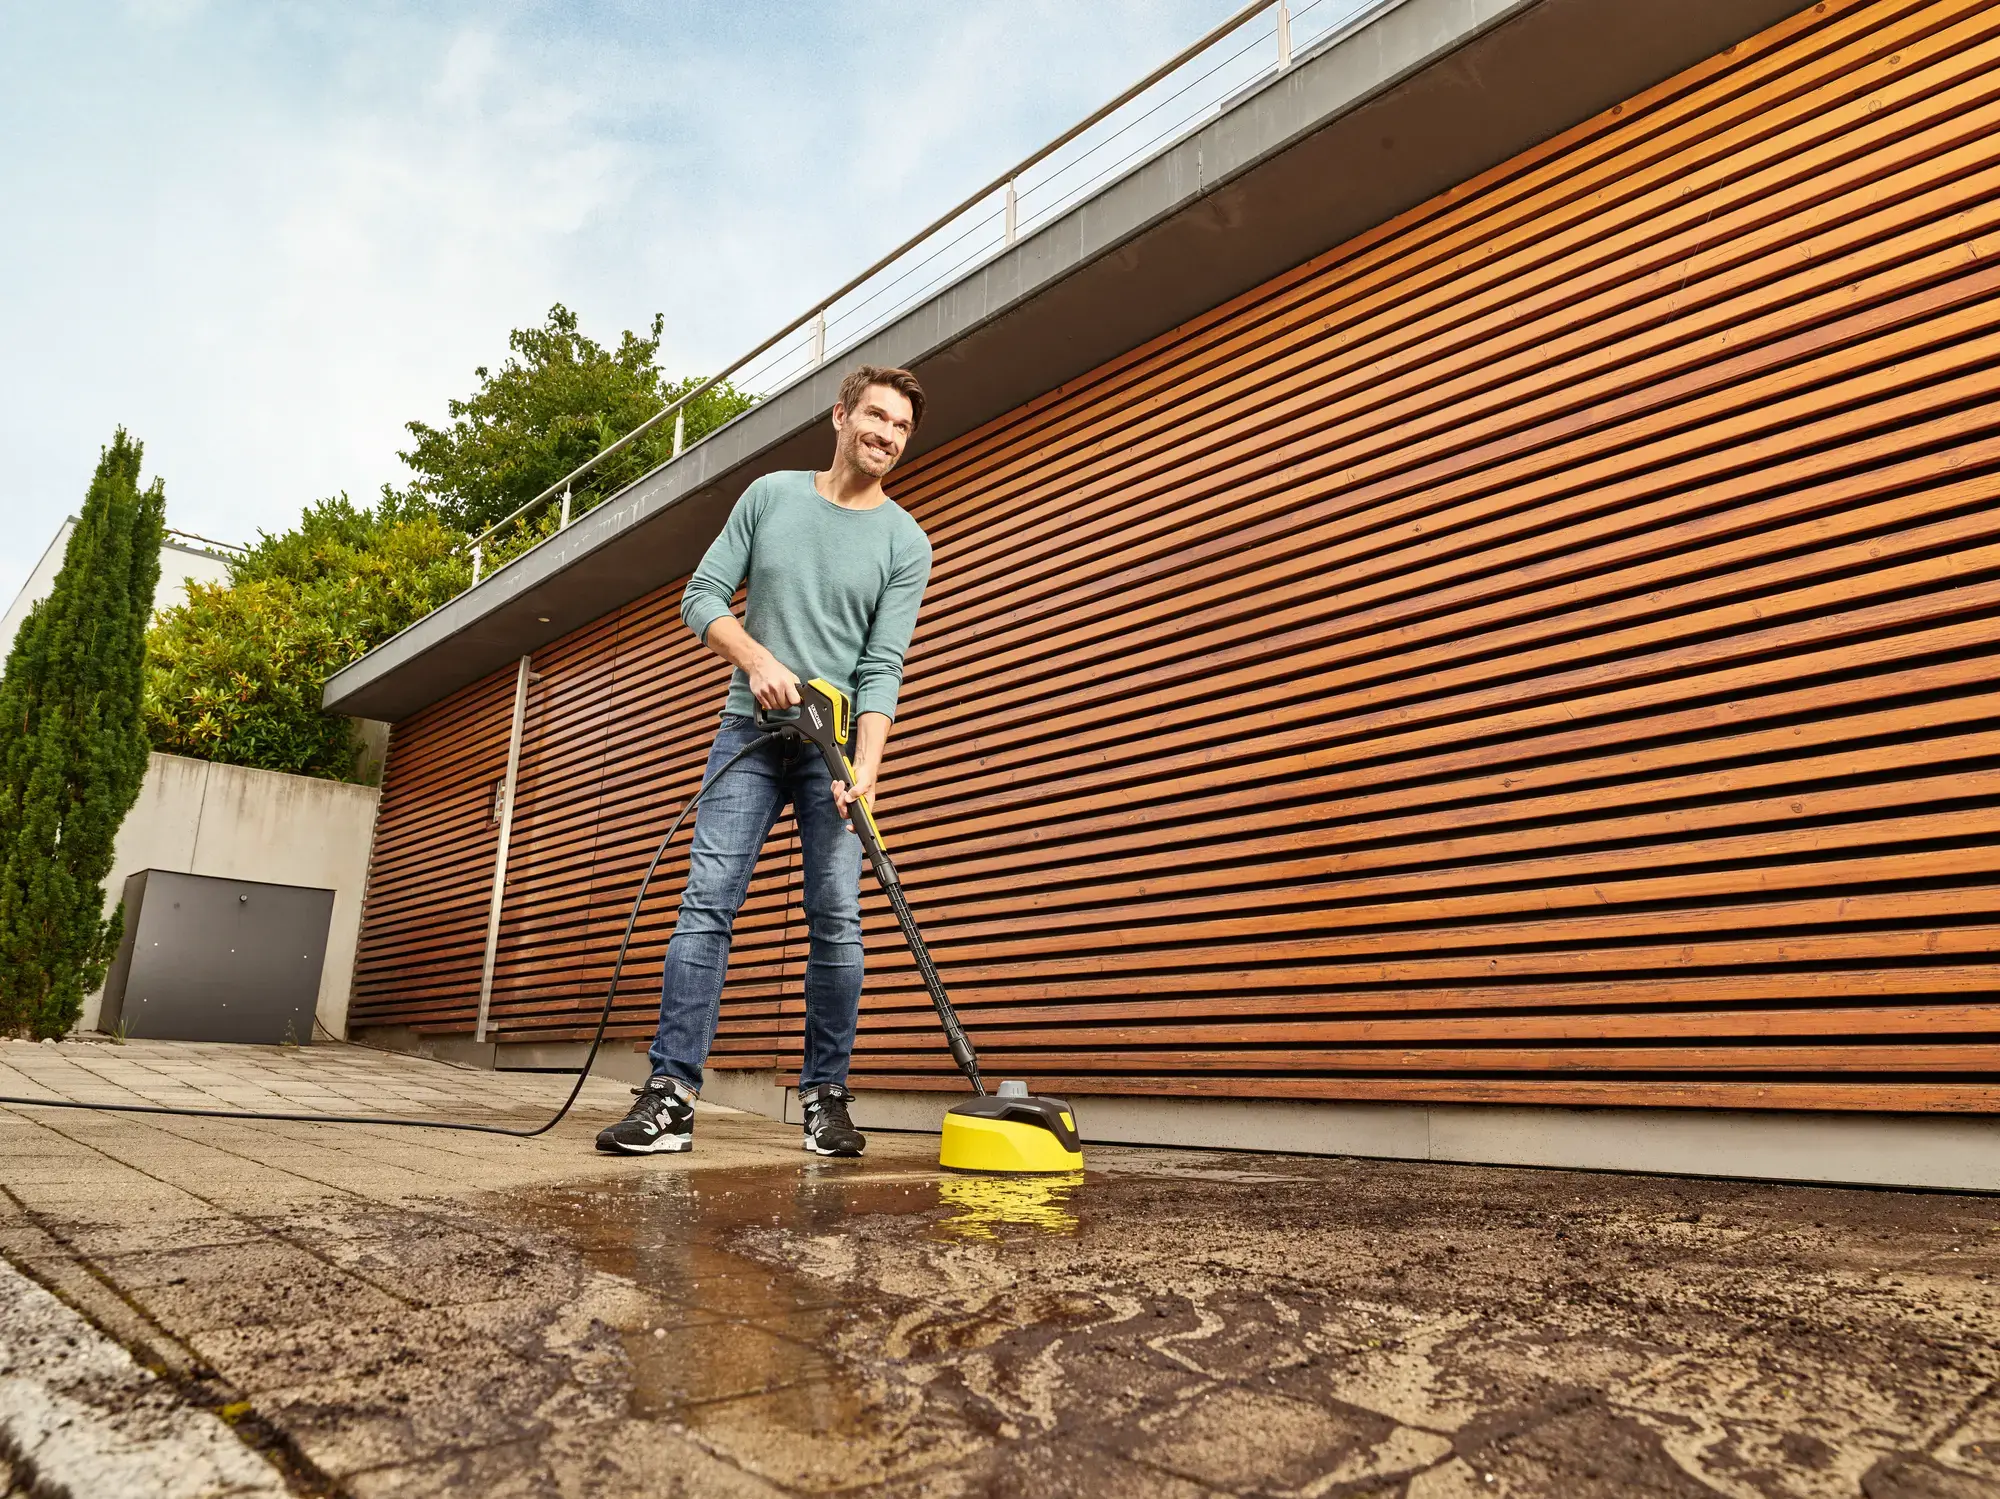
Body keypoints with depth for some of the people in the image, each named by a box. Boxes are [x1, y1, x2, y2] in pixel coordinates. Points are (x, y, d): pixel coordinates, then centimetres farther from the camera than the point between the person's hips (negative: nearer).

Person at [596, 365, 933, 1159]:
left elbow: (883, 667, -7)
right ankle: (671, 1094, -6)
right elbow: (703, 596, 5)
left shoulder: (905, 543, 2)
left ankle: (825, 1096, 5)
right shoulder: (769, 495, 7)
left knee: (837, 918, -6)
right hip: (750, 732, 1)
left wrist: (865, 767, -20)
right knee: (706, 903, -8)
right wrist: (757, 658, -13)